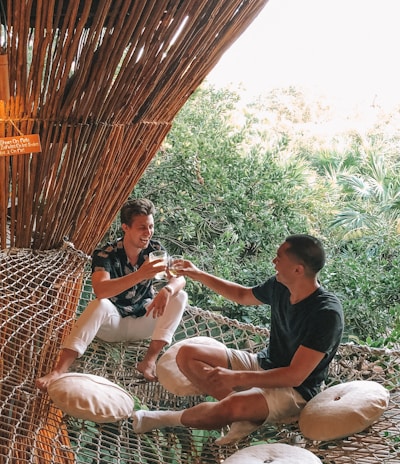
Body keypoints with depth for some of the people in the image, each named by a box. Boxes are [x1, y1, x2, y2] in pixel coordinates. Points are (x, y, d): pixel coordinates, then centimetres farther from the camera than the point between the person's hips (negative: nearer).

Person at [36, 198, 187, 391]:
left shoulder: (154, 249, -9)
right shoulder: (105, 254, -22)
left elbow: (179, 278, -17)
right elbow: (100, 290, -40)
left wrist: (167, 290, -42)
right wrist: (139, 275, -51)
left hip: (142, 321, 4)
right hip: (113, 321, -3)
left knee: (180, 296, -20)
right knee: (100, 305, -36)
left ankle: (150, 360, -26)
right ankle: (59, 369, -41)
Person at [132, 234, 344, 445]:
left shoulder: (327, 313, -27)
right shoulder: (280, 285, -6)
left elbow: (295, 376, -28)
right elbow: (244, 295, 17)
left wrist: (236, 378, -33)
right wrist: (199, 275, 11)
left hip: (294, 389, -8)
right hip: (263, 364, 8)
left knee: (231, 408, -36)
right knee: (187, 354, -5)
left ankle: (169, 418, -7)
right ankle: (244, 413, -17)